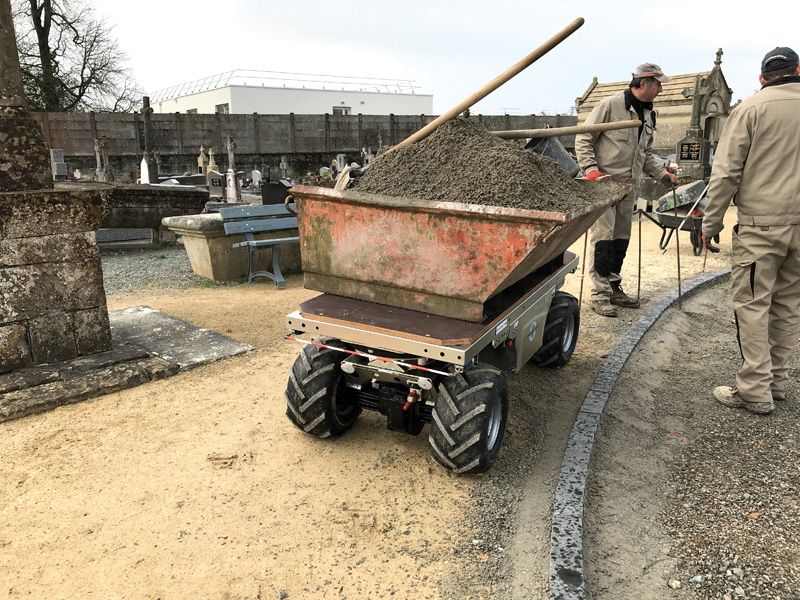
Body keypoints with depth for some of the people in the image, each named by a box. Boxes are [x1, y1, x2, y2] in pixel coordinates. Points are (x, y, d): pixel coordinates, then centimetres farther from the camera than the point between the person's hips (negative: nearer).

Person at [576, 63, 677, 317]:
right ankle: (600, 294, -2)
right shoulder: (610, 105, -6)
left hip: (628, 186, 8)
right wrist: (591, 168, -20)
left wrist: (663, 174, 16)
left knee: (621, 239, 10)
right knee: (603, 238, -8)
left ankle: (614, 287, 21)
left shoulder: (649, 115, 17)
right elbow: (583, 139, -8)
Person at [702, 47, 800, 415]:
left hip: (761, 224, -5)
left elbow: (726, 173, -8)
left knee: (753, 305, 0)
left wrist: (711, 223, -2)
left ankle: (756, 391, 3)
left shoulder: (751, 108, -3)